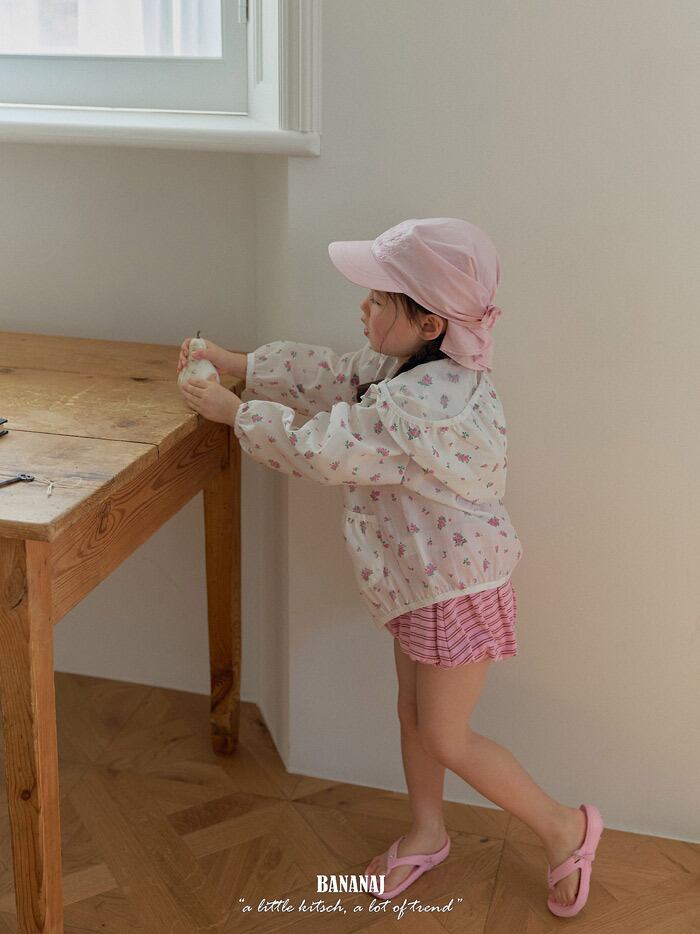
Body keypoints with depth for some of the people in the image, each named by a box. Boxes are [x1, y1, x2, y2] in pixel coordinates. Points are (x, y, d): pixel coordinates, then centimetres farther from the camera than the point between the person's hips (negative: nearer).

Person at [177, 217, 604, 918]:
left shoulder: (423, 405, -33)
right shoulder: (411, 366, -2)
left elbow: (317, 448, -25)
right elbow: (329, 373, 9)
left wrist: (234, 412, -12)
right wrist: (235, 364, 5)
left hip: (457, 589, -10)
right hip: (422, 580, 10)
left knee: (445, 739, 5)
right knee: (413, 712, 22)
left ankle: (564, 827, 24)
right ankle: (426, 835, 42)